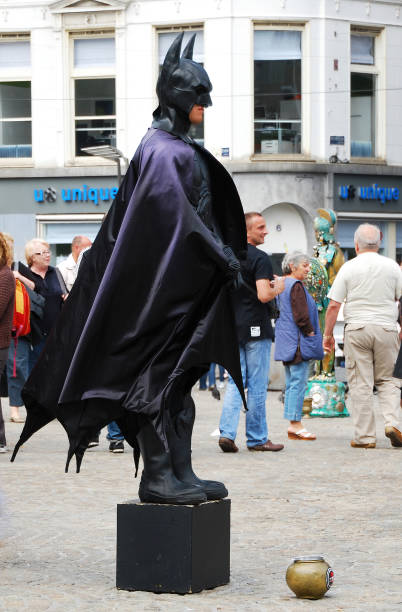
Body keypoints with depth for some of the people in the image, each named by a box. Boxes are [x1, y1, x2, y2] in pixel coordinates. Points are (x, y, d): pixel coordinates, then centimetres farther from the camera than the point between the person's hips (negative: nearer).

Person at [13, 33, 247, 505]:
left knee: (179, 378, 10)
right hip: (163, 283, -10)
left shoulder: (179, 147, 17)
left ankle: (180, 472, 12)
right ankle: (157, 475, -6)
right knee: (159, 375, -7)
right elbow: (177, 216, -20)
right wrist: (221, 255, -16)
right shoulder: (162, 151, -13)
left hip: (182, 282, 10)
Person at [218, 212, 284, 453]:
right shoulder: (260, 258, -13)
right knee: (257, 385, 1)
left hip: (233, 326, 6)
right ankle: (257, 438, 8)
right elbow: (263, 295, -24)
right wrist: (277, 288, -2)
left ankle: (227, 432, -5)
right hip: (256, 328, -6)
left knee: (235, 381, 9)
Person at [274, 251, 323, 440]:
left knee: (291, 383, 11)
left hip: (286, 343, 10)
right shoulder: (296, 286, -14)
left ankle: (292, 425, 12)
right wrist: (311, 333, -9)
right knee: (299, 382, -8)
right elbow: (301, 316, -20)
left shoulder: (282, 285, 16)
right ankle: (295, 424, -9)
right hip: (298, 341, -10)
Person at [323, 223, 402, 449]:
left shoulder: (349, 268, -2)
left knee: (361, 384, 2)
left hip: (357, 328, -1)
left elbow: (334, 305, -2)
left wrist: (328, 334, 7)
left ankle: (365, 436, 1)